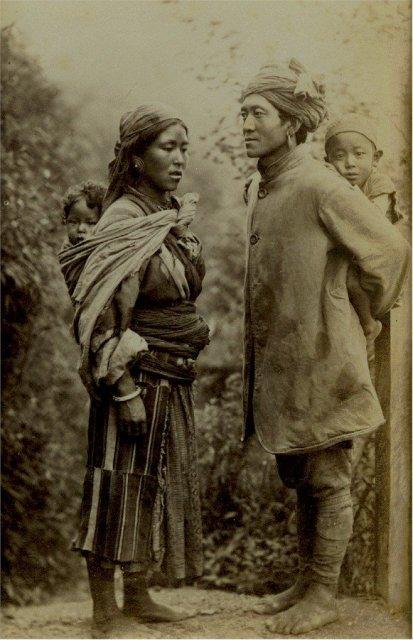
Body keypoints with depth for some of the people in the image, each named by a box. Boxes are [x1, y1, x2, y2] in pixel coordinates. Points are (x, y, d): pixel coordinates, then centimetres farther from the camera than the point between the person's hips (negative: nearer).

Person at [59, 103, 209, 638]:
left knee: (156, 486, 15)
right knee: (117, 492, -1)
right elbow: (102, 316, -20)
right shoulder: (123, 223, -15)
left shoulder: (173, 218, 11)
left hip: (173, 381, 9)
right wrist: (126, 390, -22)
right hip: (136, 376, -9)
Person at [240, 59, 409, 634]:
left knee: (328, 484, 3)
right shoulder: (258, 189, 10)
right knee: (298, 481, 16)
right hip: (277, 364, 8)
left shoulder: (320, 188, -16)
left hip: (320, 363, -8)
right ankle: (305, 583, 28)